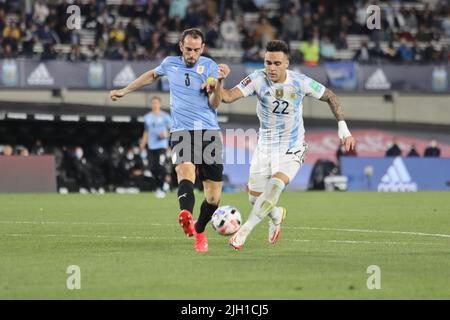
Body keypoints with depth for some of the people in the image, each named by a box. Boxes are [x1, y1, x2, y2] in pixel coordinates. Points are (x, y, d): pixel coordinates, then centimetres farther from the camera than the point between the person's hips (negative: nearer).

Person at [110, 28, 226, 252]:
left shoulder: (209, 66, 2)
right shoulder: (170, 64, 10)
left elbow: (214, 104, -5)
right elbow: (152, 75, 33)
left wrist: (216, 87, -25)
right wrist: (124, 91, 38)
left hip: (209, 132, 0)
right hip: (181, 132, 0)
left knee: (213, 196, 0)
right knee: (185, 171, -32)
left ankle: (199, 231, 28)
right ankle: (186, 216, -59)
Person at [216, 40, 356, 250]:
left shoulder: (300, 82, -16)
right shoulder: (258, 80, -15)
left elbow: (330, 97, -1)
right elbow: (227, 97, -25)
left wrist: (343, 128, -6)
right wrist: (219, 81, -46)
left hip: (292, 150, -3)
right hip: (265, 147, 3)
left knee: (276, 184, -29)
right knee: (255, 198, 6)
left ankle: (244, 232, -22)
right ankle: (276, 215, 43)